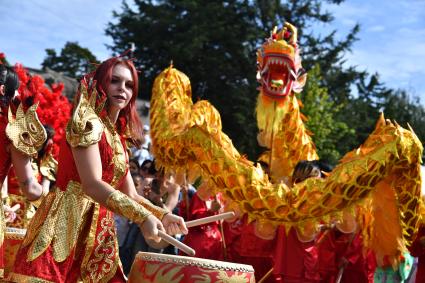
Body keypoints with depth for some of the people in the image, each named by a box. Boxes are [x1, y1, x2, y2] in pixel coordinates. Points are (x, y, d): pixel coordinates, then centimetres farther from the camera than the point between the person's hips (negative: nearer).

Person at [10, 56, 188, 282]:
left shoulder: (118, 138, 18)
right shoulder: (87, 121, -7)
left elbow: (131, 195, 18)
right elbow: (92, 185, -19)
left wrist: (162, 216, 1)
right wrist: (142, 217, -24)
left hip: (98, 233, 8)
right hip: (66, 224, -8)